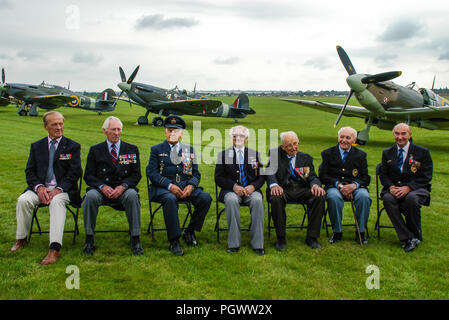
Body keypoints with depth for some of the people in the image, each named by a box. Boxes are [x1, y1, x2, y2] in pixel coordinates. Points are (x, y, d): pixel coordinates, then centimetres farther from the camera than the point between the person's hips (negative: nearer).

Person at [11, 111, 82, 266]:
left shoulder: (73, 146, 6)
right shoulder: (36, 146, 16)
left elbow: (74, 173, -3)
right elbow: (29, 171, 9)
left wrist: (58, 189, -17)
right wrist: (39, 187, -11)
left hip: (63, 189, -3)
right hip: (40, 187, 3)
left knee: (57, 201, -36)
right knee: (23, 200, -26)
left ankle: (54, 249, -44)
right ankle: (21, 239, -5)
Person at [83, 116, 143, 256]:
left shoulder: (132, 149, 11)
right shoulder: (95, 150, 11)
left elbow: (136, 175, 5)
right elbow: (88, 176, 5)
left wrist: (122, 186, -15)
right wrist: (102, 186, -15)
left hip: (123, 190, 0)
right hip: (101, 189, 1)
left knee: (132, 195, -34)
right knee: (90, 196, -32)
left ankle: (135, 239, -25)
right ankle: (89, 240, -19)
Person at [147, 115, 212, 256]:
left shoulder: (189, 149, 18)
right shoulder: (156, 149, 10)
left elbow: (196, 173, 13)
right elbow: (152, 172, -2)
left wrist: (191, 186, -10)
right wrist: (170, 186, -17)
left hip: (186, 186, 3)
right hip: (163, 187, -3)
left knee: (206, 198, -24)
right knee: (170, 199, -38)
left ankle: (189, 231, -3)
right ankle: (174, 241, -28)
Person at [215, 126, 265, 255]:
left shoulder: (255, 154, 15)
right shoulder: (223, 154, 11)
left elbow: (261, 176, 10)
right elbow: (218, 178, 3)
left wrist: (253, 186, -12)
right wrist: (234, 186, -14)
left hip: (250, 189, 1)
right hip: (231, 190, -1)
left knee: (257, 200, -32)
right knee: (231, 200, -35)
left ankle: (257, 244, -25)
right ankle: (234, 243, -26)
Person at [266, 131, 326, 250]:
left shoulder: (306, 158, 17)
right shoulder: (274, 153, 10)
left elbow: (312, 176, 8)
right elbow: (270, 172, -3)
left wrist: (315, 185, -18)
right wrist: (274, 185, -26)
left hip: (301, 189, 2)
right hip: (283, 188, -2)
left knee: (319, 197, -26)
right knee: (276, 198, -36)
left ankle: (311, 237, -13)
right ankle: (281, 238, -19)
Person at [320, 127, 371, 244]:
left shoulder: (360, 155, 12)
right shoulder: (328, 153, 9)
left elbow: (365, 178, 5)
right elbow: (323, 176, 0)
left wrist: (354, 185, -18)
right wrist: (339, 185, -16)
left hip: (355, 187, 1)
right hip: (334, 186, -1)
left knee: (364, 197, -31)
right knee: (333, 197, -35)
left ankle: (360, 232, -13)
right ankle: (337, 232, -16)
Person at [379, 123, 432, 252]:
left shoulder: (422, 152, 5)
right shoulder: (387, 153, 15)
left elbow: (425, 177, -2)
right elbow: (383, 176, 11)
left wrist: (408, 187, -18)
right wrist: (391, 187, -13)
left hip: (416, 188, -2)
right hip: (394, 188, 2)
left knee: (411, 198, -37)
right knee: (387, 199, -33)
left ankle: (415, 235, -14)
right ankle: (408, 238, -30)